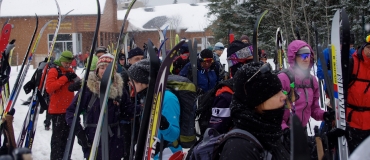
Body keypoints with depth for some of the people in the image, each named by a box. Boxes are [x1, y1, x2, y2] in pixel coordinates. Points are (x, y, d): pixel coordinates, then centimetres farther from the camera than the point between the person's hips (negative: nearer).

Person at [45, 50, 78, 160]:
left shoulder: (70, 70, 13)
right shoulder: (54, 71, -10)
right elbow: (49, 88, -23)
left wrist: (75, 78, -3)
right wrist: (65, 78, -23)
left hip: (68, 109, 8)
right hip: (57, 109, -8)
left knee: (66, 134, 15)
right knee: (58, 135, -5)